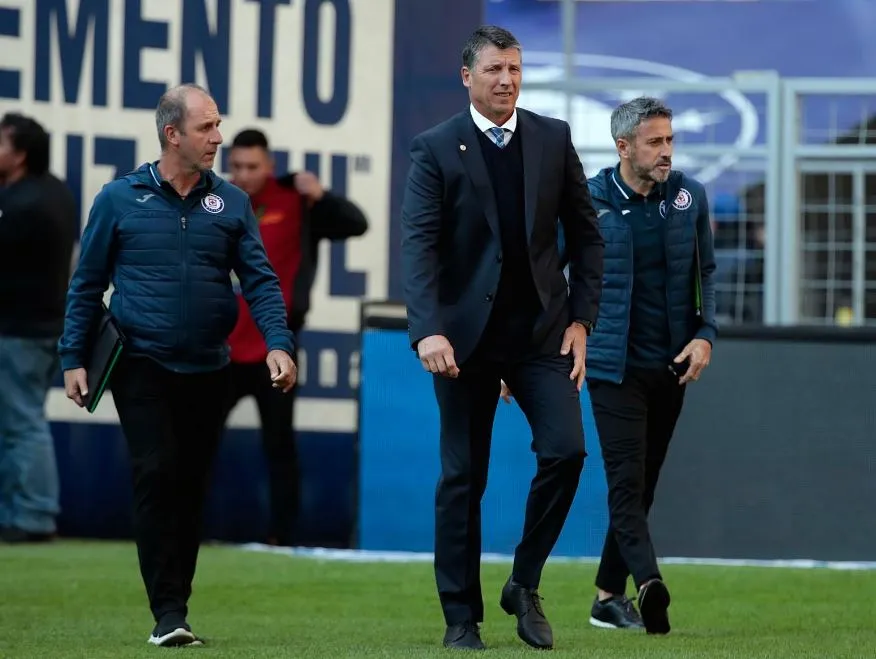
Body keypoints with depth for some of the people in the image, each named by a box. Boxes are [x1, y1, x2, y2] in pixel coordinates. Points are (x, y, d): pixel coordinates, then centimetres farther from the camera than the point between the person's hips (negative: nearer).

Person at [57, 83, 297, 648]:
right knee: (158, 477, -13)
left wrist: (279, 344, -13)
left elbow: (259, 279, 2)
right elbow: (88, 284, 5)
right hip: (142, 367, -3)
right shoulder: (121, 199, 1)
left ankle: (176, 609, 14)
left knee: (191, 488, 6)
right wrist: (73, 358, 0)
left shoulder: (231, 203, 6)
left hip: (208, 370, 3)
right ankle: (168, 614, -13)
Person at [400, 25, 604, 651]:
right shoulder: (436, 149, -4)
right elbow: (419, 245, -12)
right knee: (463, 477, 2)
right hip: (467, 335, -2)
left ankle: (525, 584, 6)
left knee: (566, 451, -12)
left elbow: (585, 233, 9)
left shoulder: (553, 138, 5)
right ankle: (462, 617, 11)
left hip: (542, 328, 2)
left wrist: (582, 318, 1)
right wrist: (428, 331, -24)